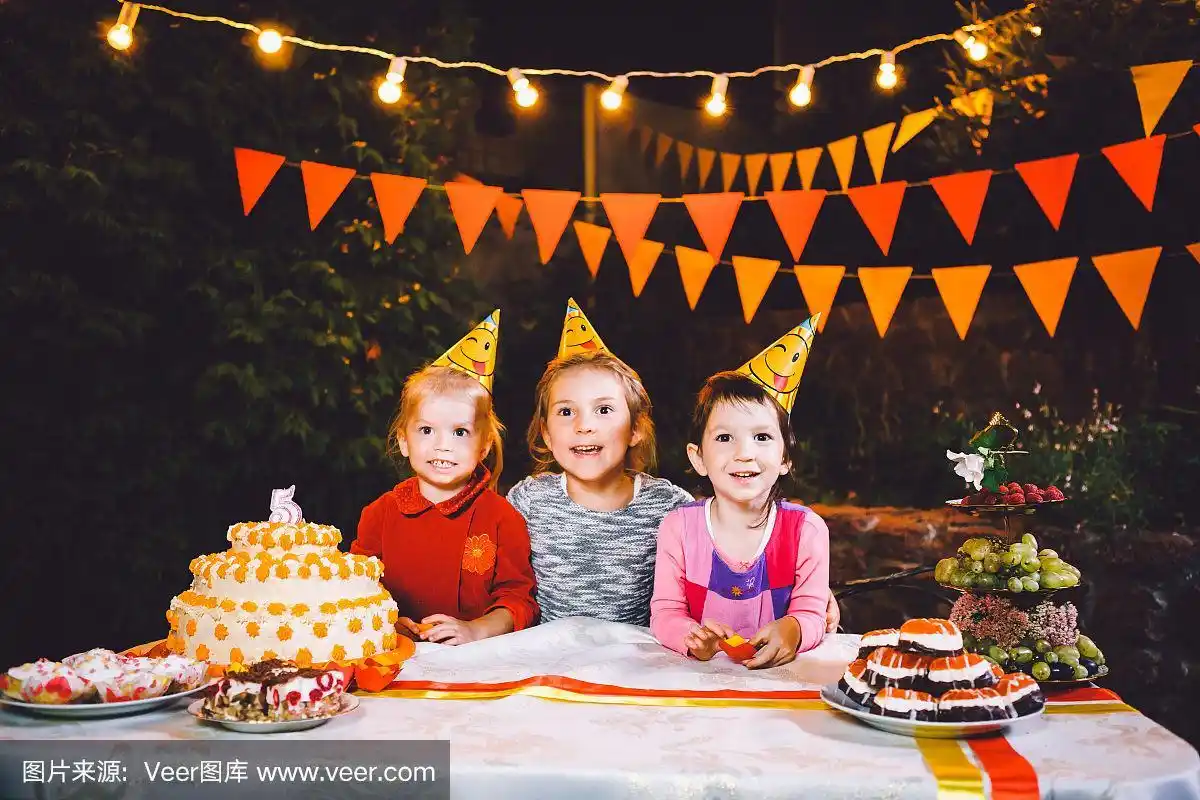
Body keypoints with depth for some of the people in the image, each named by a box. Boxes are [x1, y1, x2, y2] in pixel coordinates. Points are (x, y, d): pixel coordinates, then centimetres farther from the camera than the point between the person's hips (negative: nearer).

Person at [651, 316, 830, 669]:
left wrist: (793, 631, -25)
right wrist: (693, 639, -25)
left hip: (778, 673, 1)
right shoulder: (679, 527, -4)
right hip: (697, 676, 0)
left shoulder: (806, 530, -5)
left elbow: (812, 616, -1)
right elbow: (665, 614, -2)